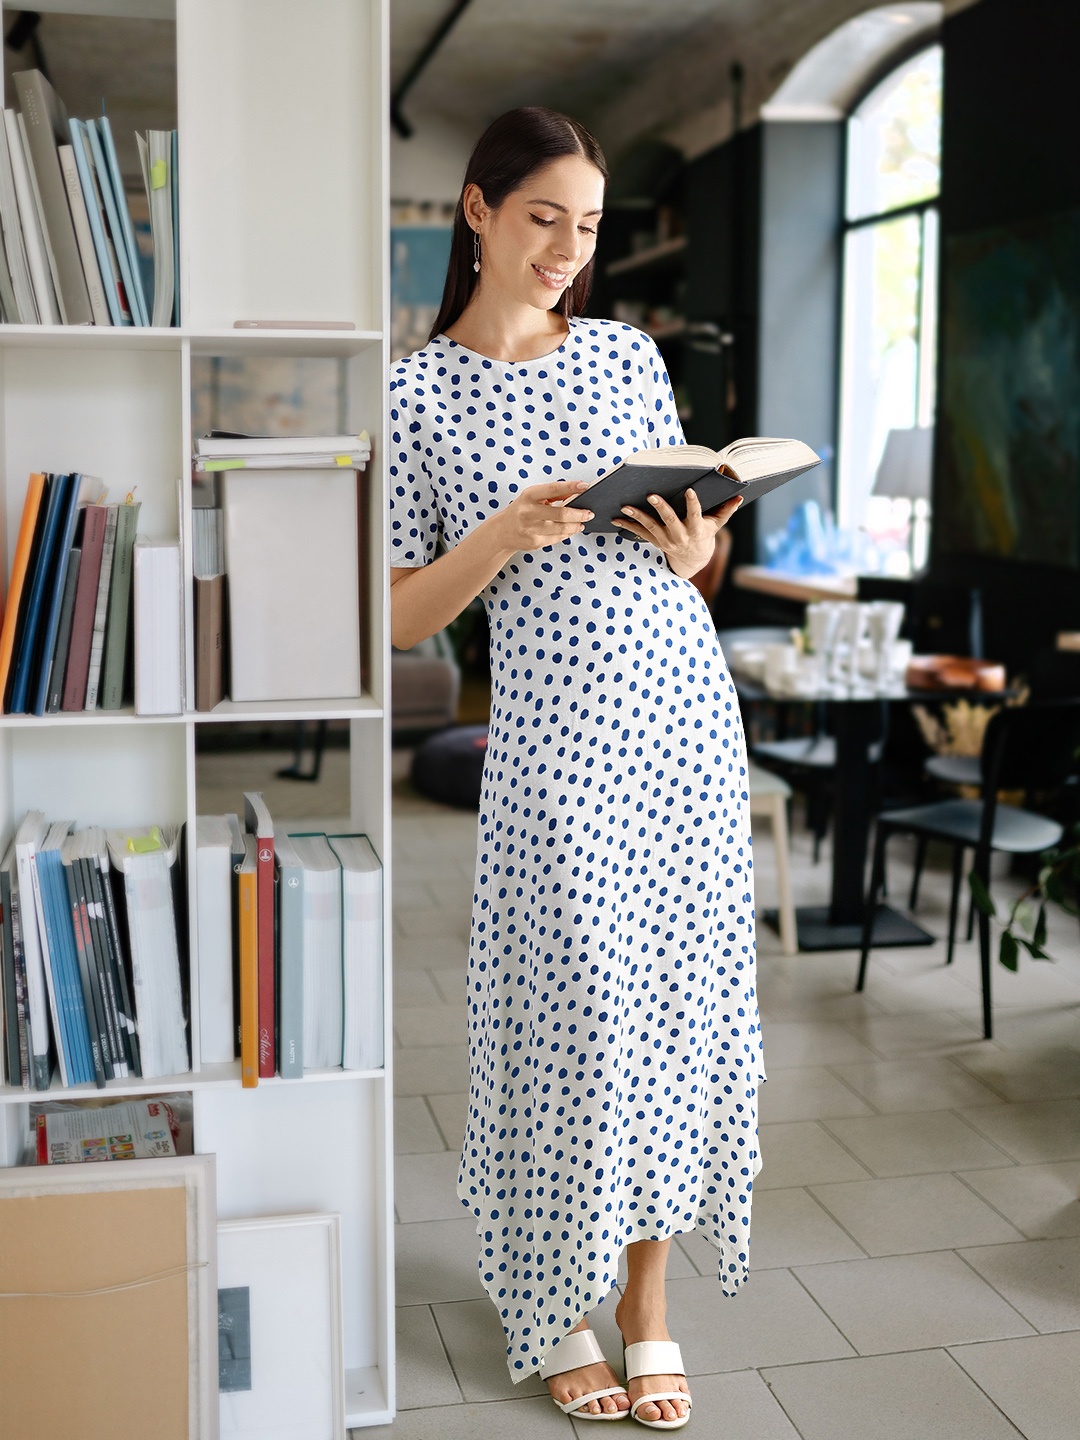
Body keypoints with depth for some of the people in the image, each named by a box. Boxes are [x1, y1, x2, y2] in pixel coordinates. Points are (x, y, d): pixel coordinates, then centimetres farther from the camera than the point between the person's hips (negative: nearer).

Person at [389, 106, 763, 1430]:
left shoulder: (630, 354, 10)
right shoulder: (416, 395, -1)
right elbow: (402, 618, -2)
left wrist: (693, 548, -5)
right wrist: (505, 536, -17)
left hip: (684, 709, 4)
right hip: (554, 736, -4)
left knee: (682, 999, 6)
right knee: (573, 1017, 0)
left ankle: (650, 1296, 23)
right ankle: (554, 1310, 23)